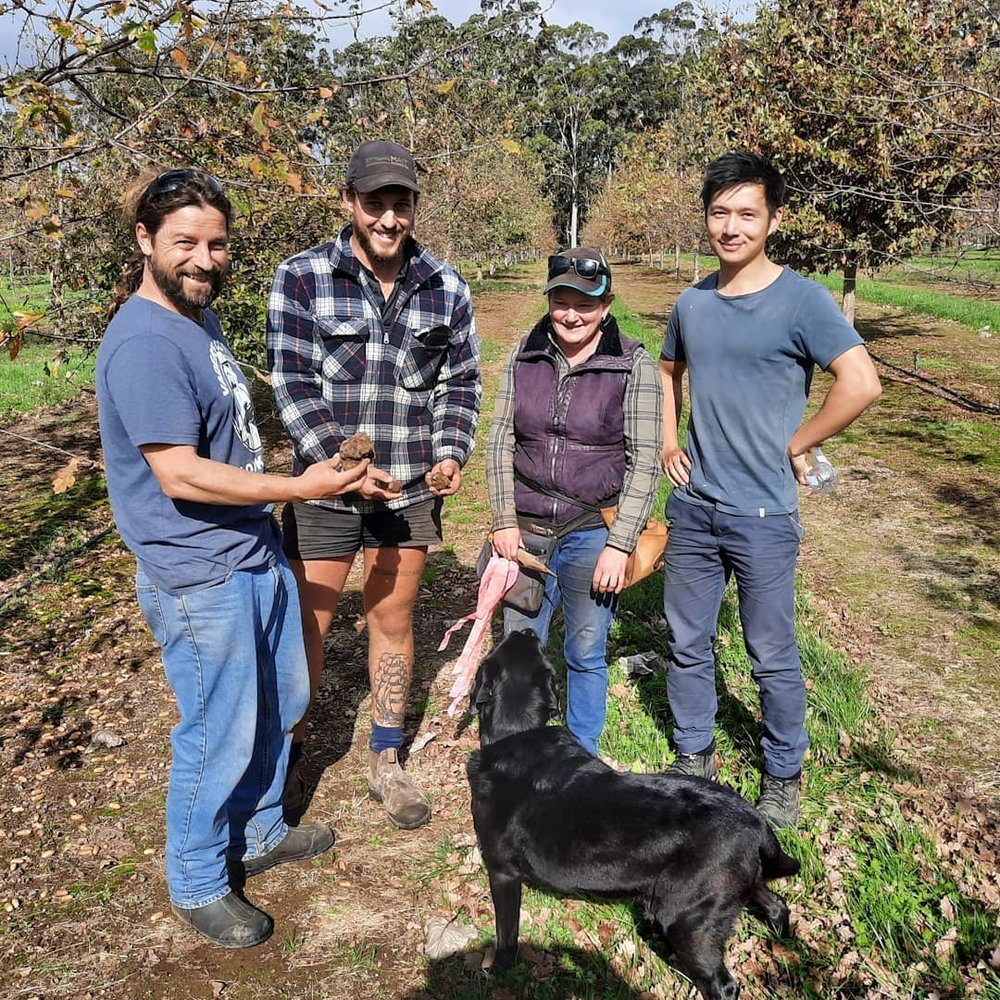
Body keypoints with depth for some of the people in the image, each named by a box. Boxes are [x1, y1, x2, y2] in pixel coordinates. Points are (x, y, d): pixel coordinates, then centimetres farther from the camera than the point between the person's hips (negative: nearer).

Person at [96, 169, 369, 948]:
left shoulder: (201, 315, 8)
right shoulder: (145, 343, -22)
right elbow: (179, 475, -26)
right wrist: (303, 488, -21)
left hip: (258, 552, 9)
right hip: (201, 578, -9)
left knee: (280, 702, 21)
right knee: (220, 737, 6)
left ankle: (259, 833, 43)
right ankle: (197, 884, 29)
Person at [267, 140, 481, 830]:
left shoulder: (446, 288, 1)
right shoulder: (301, 279, -6)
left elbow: (460, 382, 7)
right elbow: (292, 384, -10)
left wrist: (451, 454, -9)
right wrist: (339, 465, -20)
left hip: (411, 489, 3)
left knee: (394, 621, 14)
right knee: (308, 622, 8)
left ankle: (386, 761, 31)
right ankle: (293, 756, 30)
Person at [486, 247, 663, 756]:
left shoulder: (633, 365, -7)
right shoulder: (524, 356, 2)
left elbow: (644, 461, -8)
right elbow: (500, 441, 4)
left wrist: (619, 546, -12)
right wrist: (504, 522, -3)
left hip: (593, 534, -3)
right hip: (526, 530, 3)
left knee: (586, 654, 10)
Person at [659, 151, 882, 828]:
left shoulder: (801, 300, -11)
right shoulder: (693, 302, 6)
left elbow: (862, 384, -19)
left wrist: (794, 445, -12)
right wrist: (668, 442, 11)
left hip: (763, 516, -5)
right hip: (692, 508, 5)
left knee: (773, 656, 8)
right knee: (687, 645, 15)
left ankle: (784, 777, 29)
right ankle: (694, 759, 35)